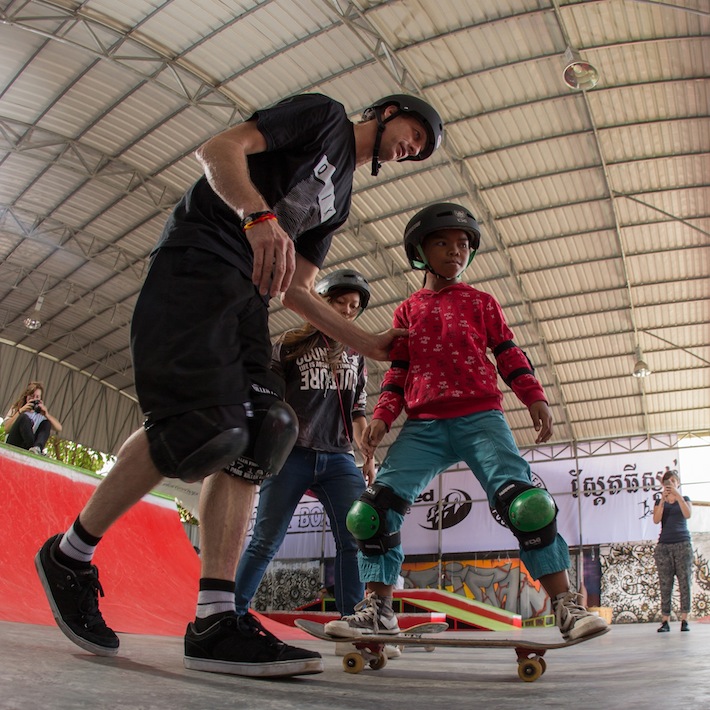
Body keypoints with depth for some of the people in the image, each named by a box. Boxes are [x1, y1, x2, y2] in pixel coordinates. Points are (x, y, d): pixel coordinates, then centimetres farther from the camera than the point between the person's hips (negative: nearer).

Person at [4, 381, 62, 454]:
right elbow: (7, 429, -3)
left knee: (47, 423, -14)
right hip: (12, 445, -2)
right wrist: (20, 411, -9)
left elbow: (59, 428, 2)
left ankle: (37, 448, -42)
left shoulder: (41, 414, 17)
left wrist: (47, 415, -12)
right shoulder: (16, 408, 14)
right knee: (24, 417, -21)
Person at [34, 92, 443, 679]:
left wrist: (363, 341, 13)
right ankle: (70, 553, -3)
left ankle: (215, 620, -13)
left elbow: (297, 290, 23)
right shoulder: (324, 115, 9)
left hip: (247, 292, 9)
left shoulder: (340, 199, 30)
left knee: (262, 431, -10)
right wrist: (260, 216, -24)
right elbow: (219, 149, -5)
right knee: (208, 425, -23)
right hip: (196, 262, -9)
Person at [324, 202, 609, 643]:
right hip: (423, 424, 2)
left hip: (481, 415, -1)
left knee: (525, 503, -19)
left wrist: (535, 397, -2)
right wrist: (382, 417, 4)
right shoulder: (407, 311, 20)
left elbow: (509, 354, 13)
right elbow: (398, 371, 18)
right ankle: (378, 611, 0)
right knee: (375, 508, -12)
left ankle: (567, 606, -10)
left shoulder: (481, 302, 17)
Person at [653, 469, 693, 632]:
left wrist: (678, 495, -17)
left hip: (683, 544, -1)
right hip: (664, 545, 1)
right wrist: (663, 500, -13)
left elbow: (688, 514, -9)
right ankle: (665, 621, -5)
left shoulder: (684, 499, 11)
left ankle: (684, 620, -2)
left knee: (685, 581, -5)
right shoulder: (660, 501, 13)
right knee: (665, 584, -3)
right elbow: (656, 520, -4)